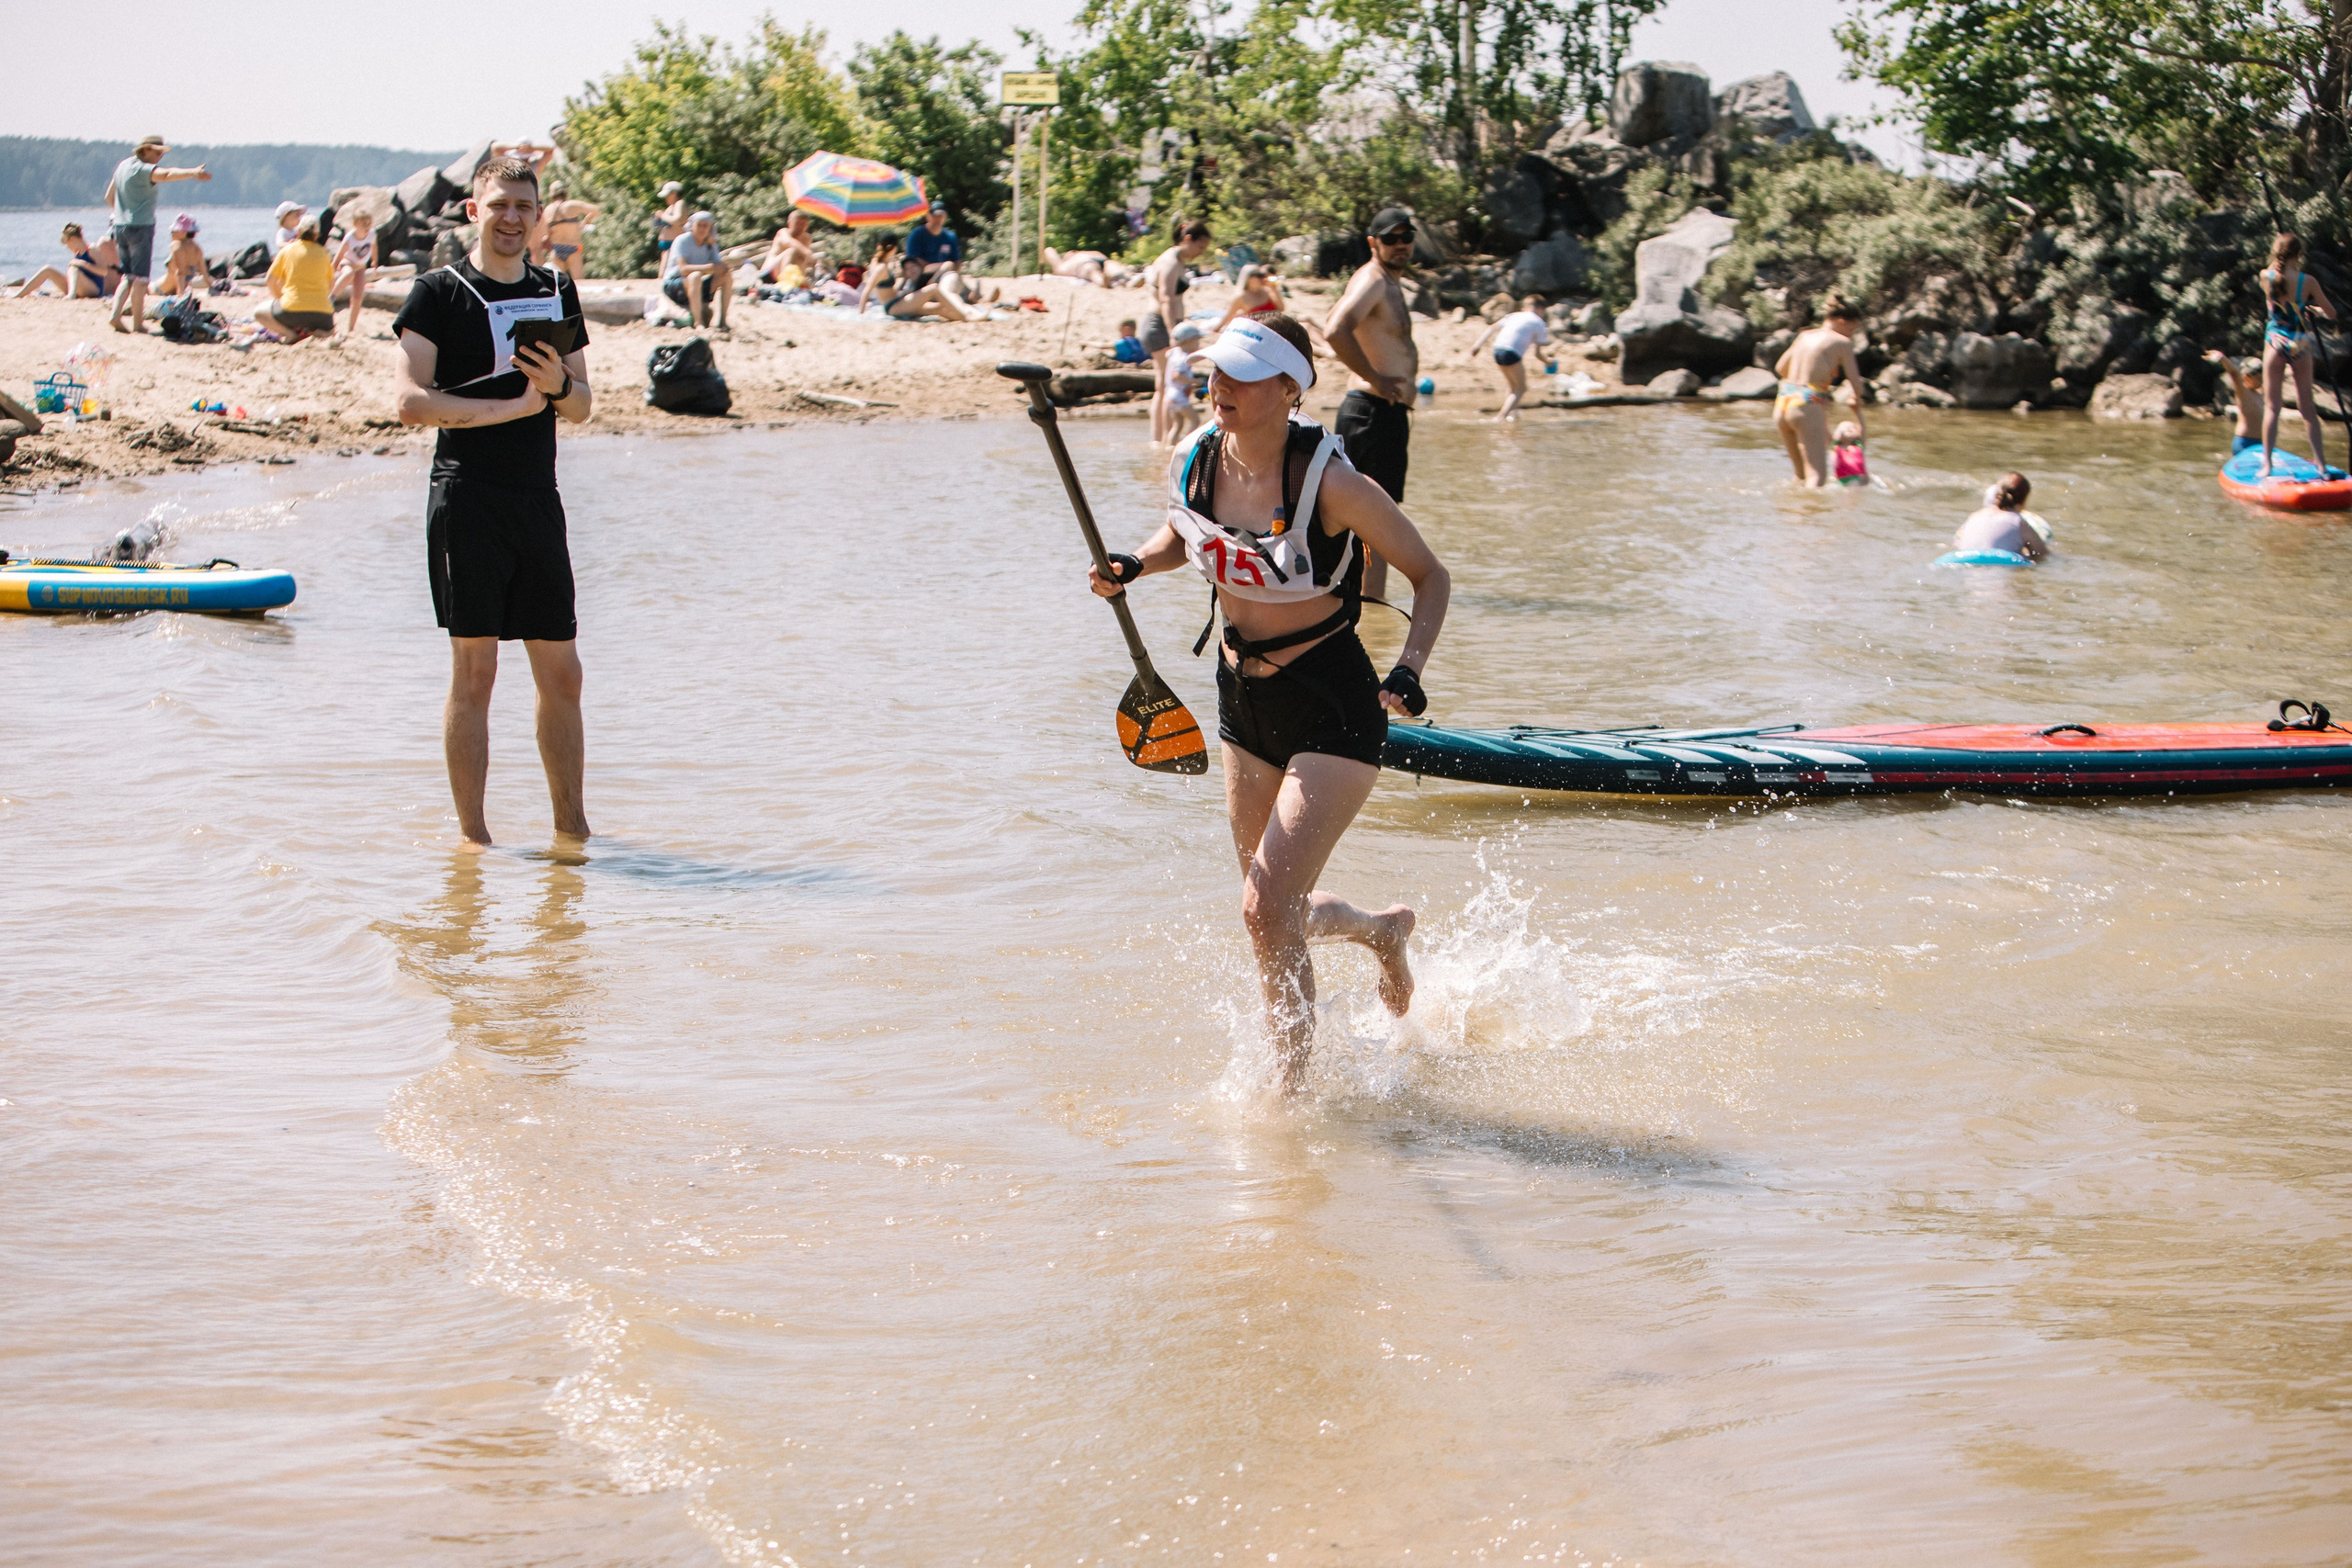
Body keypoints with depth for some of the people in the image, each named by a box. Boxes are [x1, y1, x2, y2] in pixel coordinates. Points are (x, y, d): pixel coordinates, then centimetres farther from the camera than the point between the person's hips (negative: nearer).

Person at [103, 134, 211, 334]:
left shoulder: (123, 166, 13)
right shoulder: (143, 169, -14)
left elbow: (109, 197, 22)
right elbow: (166, 174, -35)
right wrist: (192, 173, -50)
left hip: (120, 227, 8)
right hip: (140, 227, -8)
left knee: (128, 276, 15)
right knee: (140, 277, -2)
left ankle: (115, 315, 3)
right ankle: (138, 323, 0)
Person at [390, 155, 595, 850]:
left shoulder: (558, 292, 15)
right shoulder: (439, 292, 0)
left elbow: (583, 408, 15)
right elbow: (411, 401, -10)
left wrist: (559, 385, -8)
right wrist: (512, 406, -14)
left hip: (539, 499, 5)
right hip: (467, 499, -5)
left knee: (561, 674, 7)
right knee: (474, 671, -3)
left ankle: (571, 826, 17)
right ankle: (471, 833, 4)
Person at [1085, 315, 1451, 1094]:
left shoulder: (1331, 483, -22)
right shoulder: (1192, 463, -7)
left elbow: (1431, 575, -11)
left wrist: (1408, 669, -25)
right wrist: (1133, 566, -4)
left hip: (1333, 708, -6)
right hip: (1243, 699, 6)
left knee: (1266, 910, -14)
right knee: (1276, 911, 16)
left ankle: (1293, 1090, 3)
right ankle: (1384, 928, 49)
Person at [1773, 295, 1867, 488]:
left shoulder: (1804, 335, 18)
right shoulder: (1842, 342, 0)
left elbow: (1781, 368, 27)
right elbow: (1855, 384, 1)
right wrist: (1857, 408, 21)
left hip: (1783, 402, 7)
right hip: (1808, 405, -7)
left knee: (1802, 476, 19)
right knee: (1817, 480, -15)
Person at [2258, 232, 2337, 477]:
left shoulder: (2267, 277, -8)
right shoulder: (2307, 281, -10)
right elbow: (2331, 314, 0)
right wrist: (2315, 310, 19)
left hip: (2275, 343, 0)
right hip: (2300, 346, 0)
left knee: (2271, 407, 4)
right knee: (2307, 408, 9)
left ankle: (2267, 465, -3)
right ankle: (2322, 464, 10)